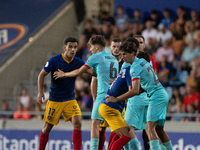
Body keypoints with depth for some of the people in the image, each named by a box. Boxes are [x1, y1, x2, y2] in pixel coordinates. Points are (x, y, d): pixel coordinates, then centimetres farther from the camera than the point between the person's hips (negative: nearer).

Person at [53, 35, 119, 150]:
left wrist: (64, 74, 22)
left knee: (95, 123, -6)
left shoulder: (95, 57, 0)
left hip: (103, 95, -6)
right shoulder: (114, 59, 20)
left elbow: (78, 72, 5)